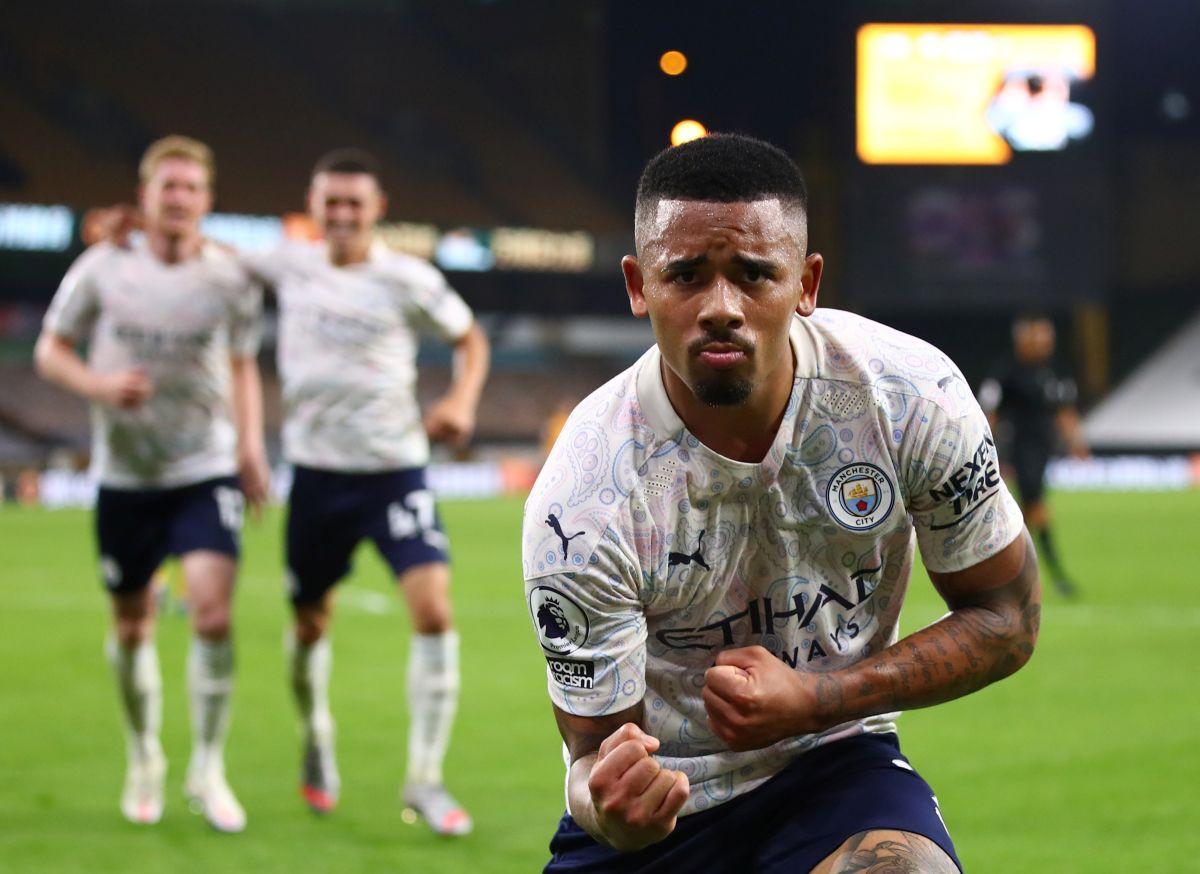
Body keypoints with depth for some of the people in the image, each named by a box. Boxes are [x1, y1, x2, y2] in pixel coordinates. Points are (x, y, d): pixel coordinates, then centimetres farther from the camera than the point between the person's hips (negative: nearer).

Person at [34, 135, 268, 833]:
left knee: (213, 609, -18)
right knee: (132, 628, 9)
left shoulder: (230, 278, -3)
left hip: (207, 472, -1)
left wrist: (251, 446, 1)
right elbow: (51, 351, 4)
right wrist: (100, 385, -15)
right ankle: (145, 762, 32)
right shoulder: (102, 269, -5)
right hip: (125, 477, 1)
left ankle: (208, 769, -4)